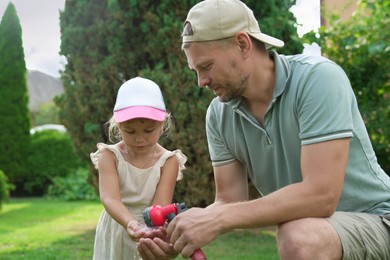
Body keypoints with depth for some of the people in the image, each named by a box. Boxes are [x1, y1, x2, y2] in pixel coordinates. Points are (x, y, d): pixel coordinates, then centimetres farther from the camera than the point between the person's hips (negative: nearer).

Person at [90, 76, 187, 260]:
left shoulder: (168, 161, -10)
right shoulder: (110, 156, -11)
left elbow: (160, 205, -20)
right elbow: (110, 198, -24)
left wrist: (154, 230, -41)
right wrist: (131, 224, -43)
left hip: (150, 234, 0)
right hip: (115, 237, 0)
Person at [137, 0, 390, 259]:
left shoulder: (318, 78, -22)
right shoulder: (219, 114, -3)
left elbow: (321, 195, -30)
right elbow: (230, 202, -2)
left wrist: (217, 219, -31)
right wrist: (177, 235, -20)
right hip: (309, 229, 6)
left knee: (300, 239, -33)